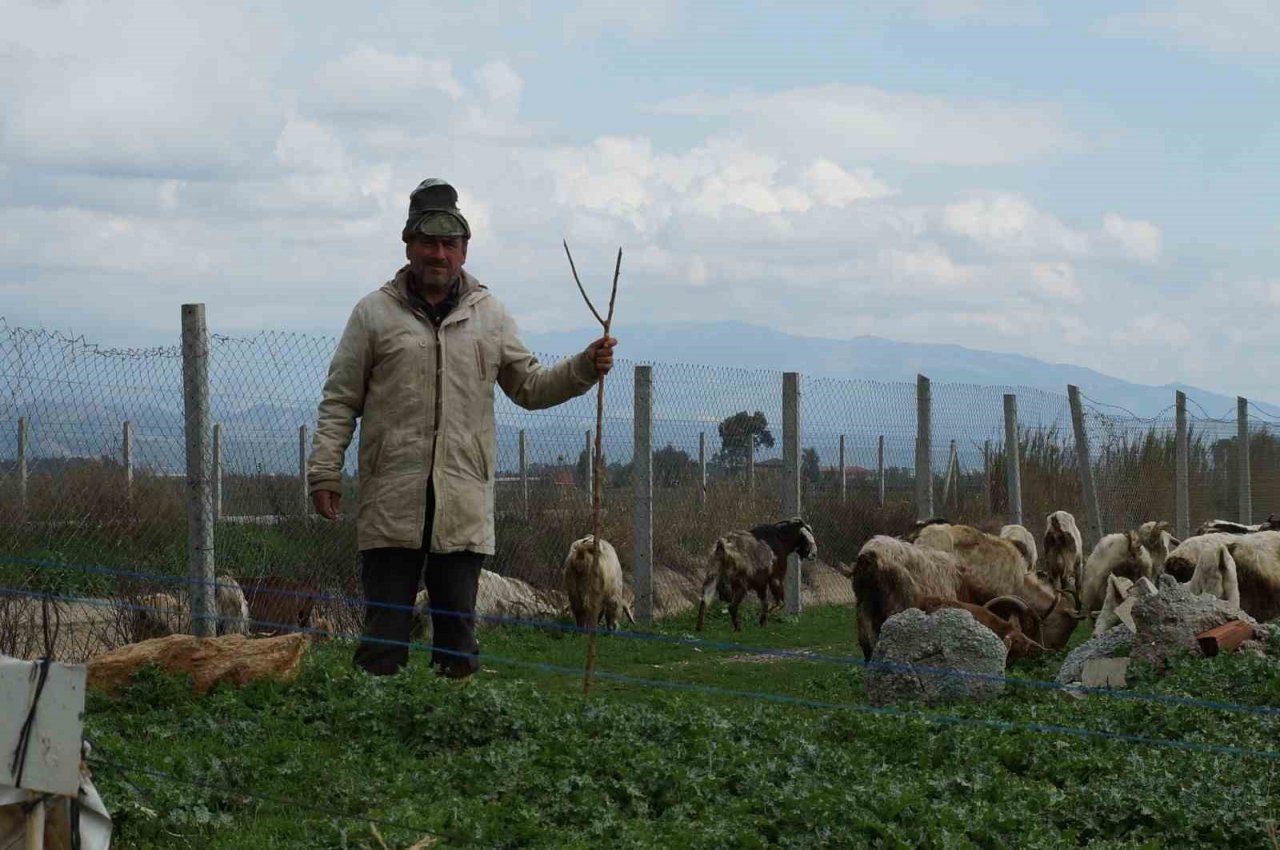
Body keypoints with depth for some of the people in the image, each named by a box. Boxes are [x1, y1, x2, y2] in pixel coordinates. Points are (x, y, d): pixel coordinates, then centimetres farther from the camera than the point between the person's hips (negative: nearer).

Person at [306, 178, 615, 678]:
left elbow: (530, 387, 19)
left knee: (458, 625, 8)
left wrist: (584, 368, 3)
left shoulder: (489, 315, 14)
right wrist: (325, 470, -2)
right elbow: (340, 401, 6)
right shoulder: (374, 313, 6)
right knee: (384, 632, -2)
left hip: (464, 504, 2)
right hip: (391, 503, -2)